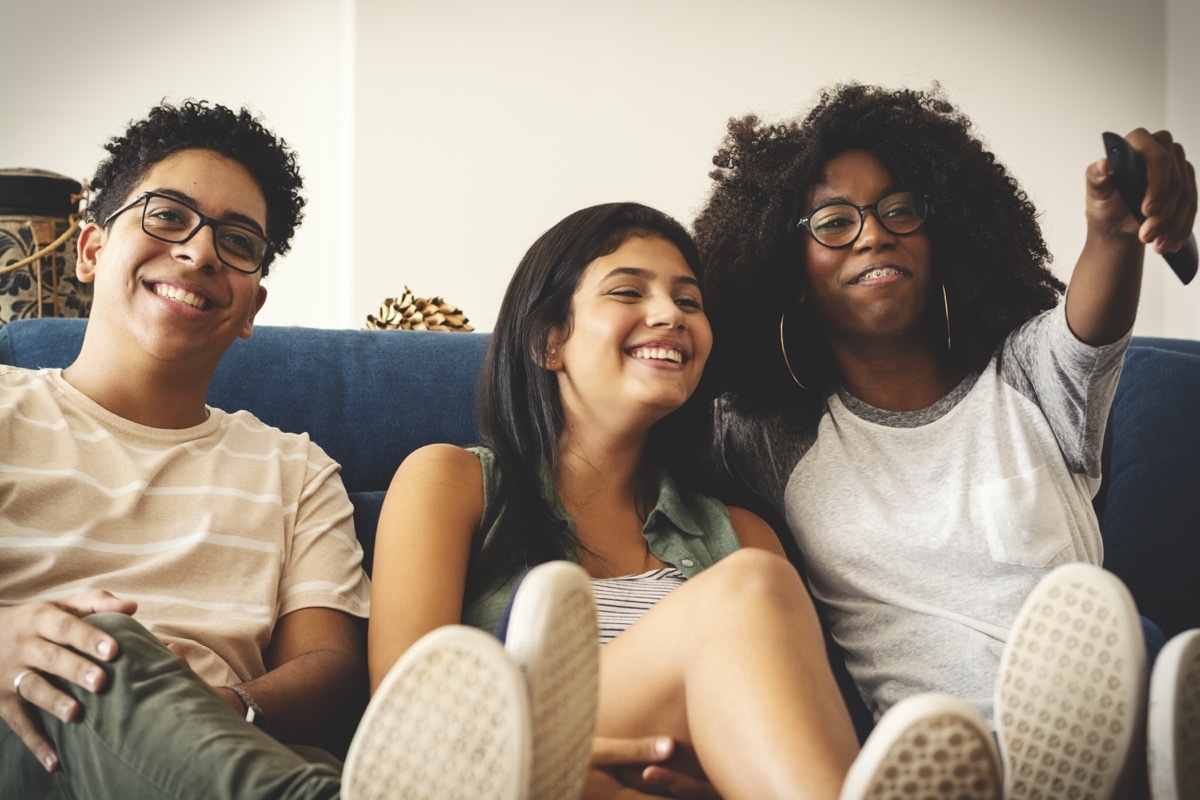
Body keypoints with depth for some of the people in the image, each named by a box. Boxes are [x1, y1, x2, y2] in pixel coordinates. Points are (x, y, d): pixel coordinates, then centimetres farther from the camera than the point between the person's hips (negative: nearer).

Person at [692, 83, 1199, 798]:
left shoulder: (1030, 375, 12)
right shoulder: (767, 442, 14)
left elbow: (1089, 332, -11)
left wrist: (1115, 230, -34)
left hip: (1082, 727, 2)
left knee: (1125, 637, -34)